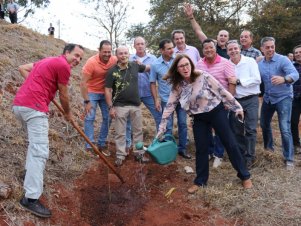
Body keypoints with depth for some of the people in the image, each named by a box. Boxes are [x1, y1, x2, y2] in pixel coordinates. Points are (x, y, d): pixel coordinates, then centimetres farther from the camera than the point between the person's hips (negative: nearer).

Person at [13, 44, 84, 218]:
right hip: (34, 107, -10)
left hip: (20, 104, 10)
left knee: (36, 143, 29)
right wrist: (68, 113, 19)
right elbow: (63, 95, 3)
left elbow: (23, 68, 28)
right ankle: (31, 198, -12)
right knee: (40, 151, -12)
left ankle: (31, 172, 44)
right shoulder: (63, 65, -4)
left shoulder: (49, 61, 24)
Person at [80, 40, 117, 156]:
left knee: (107, 118, 5)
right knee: (90, 118, -6)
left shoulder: (115, 60, -15)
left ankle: (101, 144, 17)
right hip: (92, 92, -4)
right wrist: (87, 101, -22)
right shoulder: (91, 62, -24)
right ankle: (89, 147, 2)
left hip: (106, 92, 4)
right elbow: (83, 83, -21)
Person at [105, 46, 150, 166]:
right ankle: (120, 155, 15)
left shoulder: (135, 65, 1)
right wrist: (111, 107, -11)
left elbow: (149, 67, 21)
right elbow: (107, 90, -7)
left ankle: (139, 153, 24)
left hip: (136, 105, 4)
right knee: (120, 133, 5)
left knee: (138, 130, 12)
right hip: (120, 106, -3)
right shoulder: (112, 71, -8)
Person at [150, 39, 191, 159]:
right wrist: (156, 100, -5)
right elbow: (153, 83, 0)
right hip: (166, 100, -2)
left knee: (183, 123, 9)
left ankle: (182, 148, 24)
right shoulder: (155, 65, -7)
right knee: (168, 127, 6)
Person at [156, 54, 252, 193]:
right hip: (199, 119, 3)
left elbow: (222, 91, -11)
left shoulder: (203, 76, -18)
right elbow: (170, 106, -4)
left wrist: (236, 107, -7)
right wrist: (162, 127, -4)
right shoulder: (177, 86, -7)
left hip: (216, 112, -3)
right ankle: (200, 181, 24)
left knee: (230, 144, 4)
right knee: (201, 149, 6)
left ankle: (244, 176, 20)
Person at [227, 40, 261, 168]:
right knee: (237, 130, 9)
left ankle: (250, 157, 7)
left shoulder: (250, 61, -6)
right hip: (235, 101, 4)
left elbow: (257, 80, -14)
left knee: (250, 130, -4)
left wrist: (238, 81, -17)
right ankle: (241, 155, 25)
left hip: (251, 100, -3)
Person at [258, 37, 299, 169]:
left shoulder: (283, 60, -16)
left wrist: (284, 79, -50)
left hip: (283, 97, -6)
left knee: (285, 129, -11)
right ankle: (268, 147, 43)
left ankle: (289, 159, 1)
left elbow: (295, 74, -29)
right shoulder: (260, 64, 2)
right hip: (268, 98, 6)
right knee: (264, 124, 18)